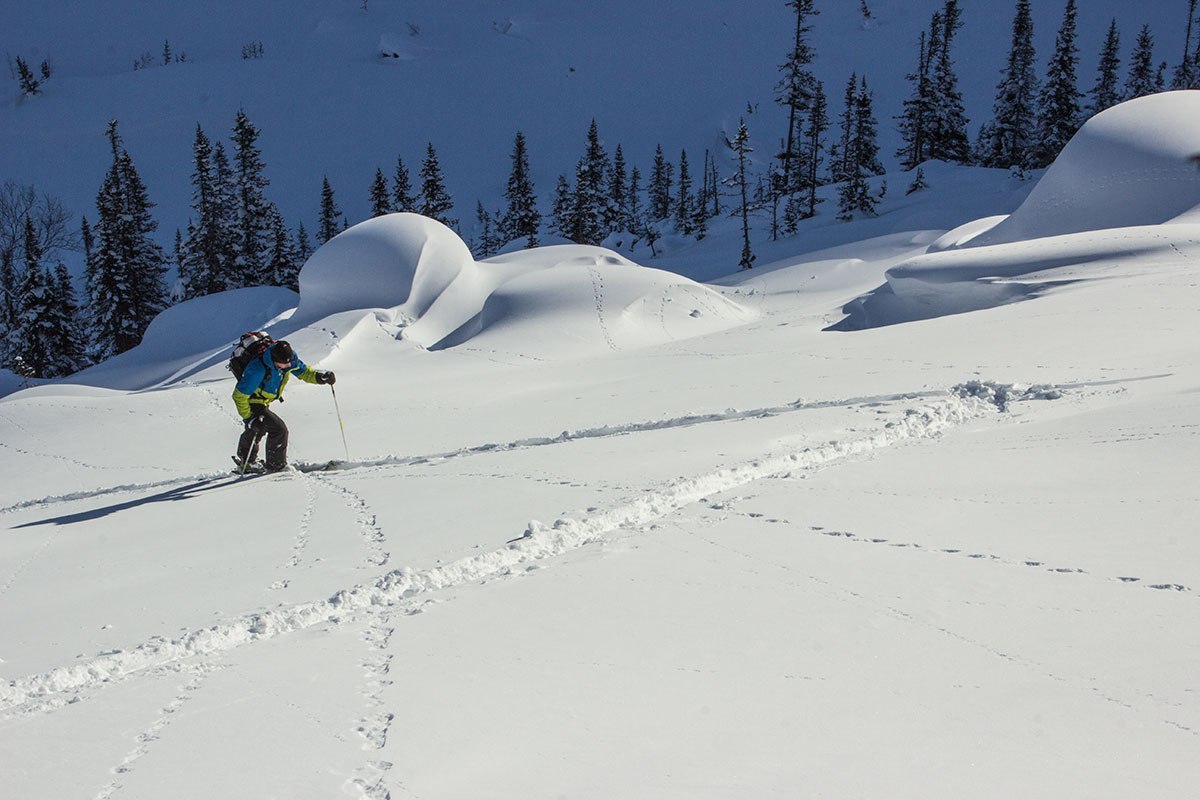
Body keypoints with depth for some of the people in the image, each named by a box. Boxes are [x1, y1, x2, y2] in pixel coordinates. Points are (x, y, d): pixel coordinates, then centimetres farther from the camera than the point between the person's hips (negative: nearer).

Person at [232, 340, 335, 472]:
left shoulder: (288, 358, -21)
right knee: (279, 429, -19)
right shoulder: (258, 370, -39)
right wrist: (248, 418, -28)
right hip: (251, 404, -9)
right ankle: (276, 466, -3)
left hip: (263, 401, 9)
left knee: (257, 429, 29)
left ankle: (245, 462, 53)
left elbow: (302, 371, -3)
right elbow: (239, 395, -30)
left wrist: (319, 376, -22)